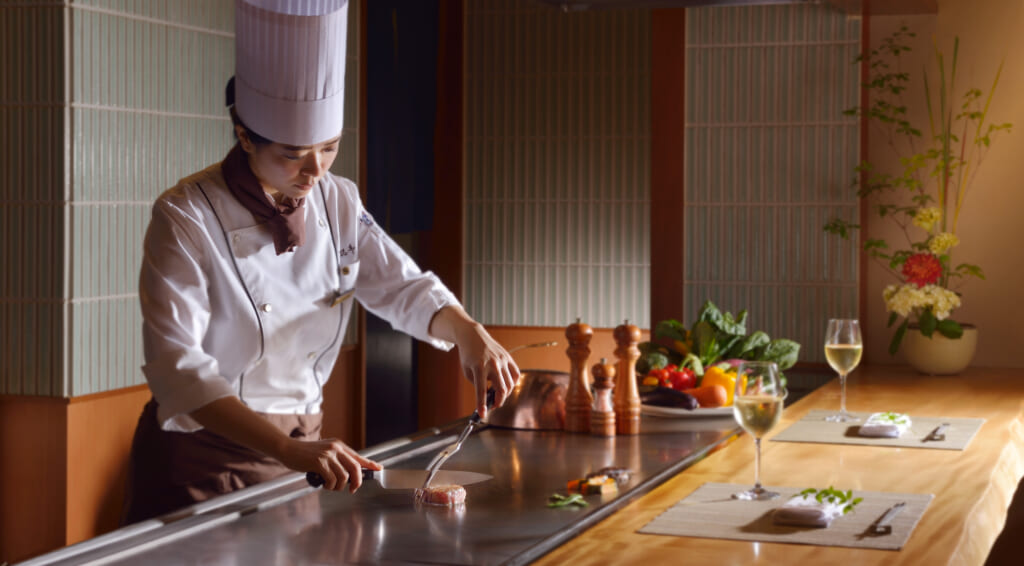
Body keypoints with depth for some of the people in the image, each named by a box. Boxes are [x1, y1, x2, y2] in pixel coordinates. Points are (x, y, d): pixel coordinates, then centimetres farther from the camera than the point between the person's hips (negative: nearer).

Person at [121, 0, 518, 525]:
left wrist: (467, 331, -17)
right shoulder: (186, 218, -19)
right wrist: (287, 448, -40)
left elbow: (404, 288, 6)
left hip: (300, 447, 5)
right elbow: (177, 367, -28)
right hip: (201, 459, -5)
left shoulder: (337, 201, -1)